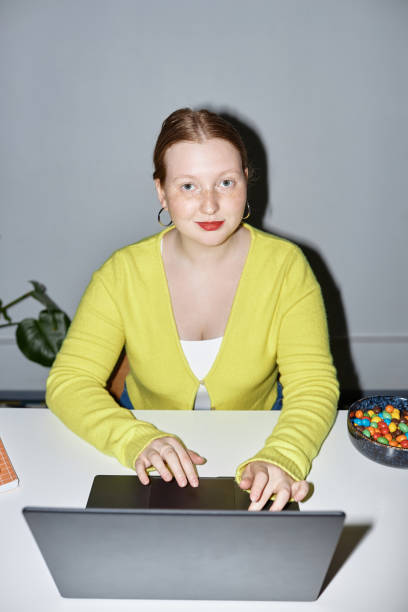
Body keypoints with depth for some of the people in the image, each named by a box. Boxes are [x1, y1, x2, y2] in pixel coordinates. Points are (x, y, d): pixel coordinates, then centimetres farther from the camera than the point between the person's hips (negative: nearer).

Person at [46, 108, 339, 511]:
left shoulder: (285, 266, -10)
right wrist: (137, 440, -30)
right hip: (156, 475, -1)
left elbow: (313, 385, -14)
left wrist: (281, 457, -34)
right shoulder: (123, 273, -10)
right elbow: (70, 381, -12)